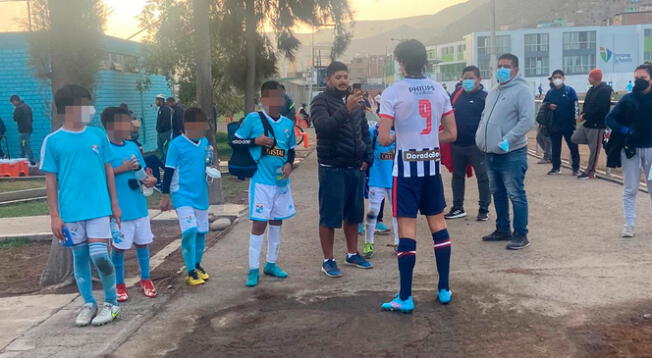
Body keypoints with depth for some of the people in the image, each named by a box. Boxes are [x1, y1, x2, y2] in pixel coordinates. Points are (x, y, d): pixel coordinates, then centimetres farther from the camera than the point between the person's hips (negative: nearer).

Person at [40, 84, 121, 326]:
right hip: (71, 211, 0)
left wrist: (115, 204, 11)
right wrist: (54, 215, -2)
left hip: (98, 207, 0)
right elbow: (50, 179, 1)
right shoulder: (53, 141, -2)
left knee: (99, 255, -6)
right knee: (80, 257, 10)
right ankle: (88, 303, 25)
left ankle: (112, 303, 13)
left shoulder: (98, 135, 4)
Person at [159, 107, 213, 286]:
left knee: (201, 231, 12)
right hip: (182, 195, -6)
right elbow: (169, 171, -7)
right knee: (189, 231, -17)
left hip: (201, 195, 6)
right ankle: (190, 271, -4)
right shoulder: (176, 144, -10)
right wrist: (165, 196, -6)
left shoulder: (205, 142, 5)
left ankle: (197, 265, 31)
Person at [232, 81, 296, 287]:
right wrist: (255, 141, -16)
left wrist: (289, 163, -3)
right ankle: (253, 269, 5)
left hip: (281, 181, 5)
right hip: (261, 180, -5)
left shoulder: (288, 123, 7)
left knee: (277, 221, 13)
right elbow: (235, 142, -2)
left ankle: (271, 263, 27)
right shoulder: (253, 119, -6)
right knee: (259, 223, -5)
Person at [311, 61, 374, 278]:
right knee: (329, 216, 0)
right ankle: (328, 260, 11)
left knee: (354, 214, 13)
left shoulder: (355, 100, 12)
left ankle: (352, 254, 27)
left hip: (356, 168, 6)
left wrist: (368, 157, 5)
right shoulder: (321, 101, -7)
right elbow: (323, 127, -25)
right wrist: (346, 110, -36)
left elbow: (365, 131, 17)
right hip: (332, 168, -6)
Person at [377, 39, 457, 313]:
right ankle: (444, 290, 20)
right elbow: (451, 134, 8)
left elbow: (383, 139, -14)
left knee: (407, 227, -2)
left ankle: (405, 298, 3)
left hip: (406, 164, -5)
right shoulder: (439, 90, 6)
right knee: (438, 223, 13)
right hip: (431, 163, 5)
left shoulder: (393, 92, -9)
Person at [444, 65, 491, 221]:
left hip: (476, 146, -5)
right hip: (457, 144, 5)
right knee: (457, 176, 14)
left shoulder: (485, 97, -7)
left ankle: (484, 209, 15)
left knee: (483, 177, 4)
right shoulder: (457, 95, 8)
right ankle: (458, 208, 25)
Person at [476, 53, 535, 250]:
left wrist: (507, 140, -23)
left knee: (516, 195, -4)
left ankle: (521, 235, 4)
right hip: (491, 153, 9)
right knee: (498, 193, 17)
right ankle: (502, 229, 29)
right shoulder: (493, 92, 16)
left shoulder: (521, 91, -10)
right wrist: (480, 135, 10)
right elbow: (484, 116, 26)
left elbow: (527, 121, -19)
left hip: (512, 154, -9)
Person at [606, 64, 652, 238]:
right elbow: (610, 118, 0)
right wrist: (625, 131, -15)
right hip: (630, 149, 0)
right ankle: (629, 224, 9)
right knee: (630, 190, 4)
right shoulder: (628, 99, -1)